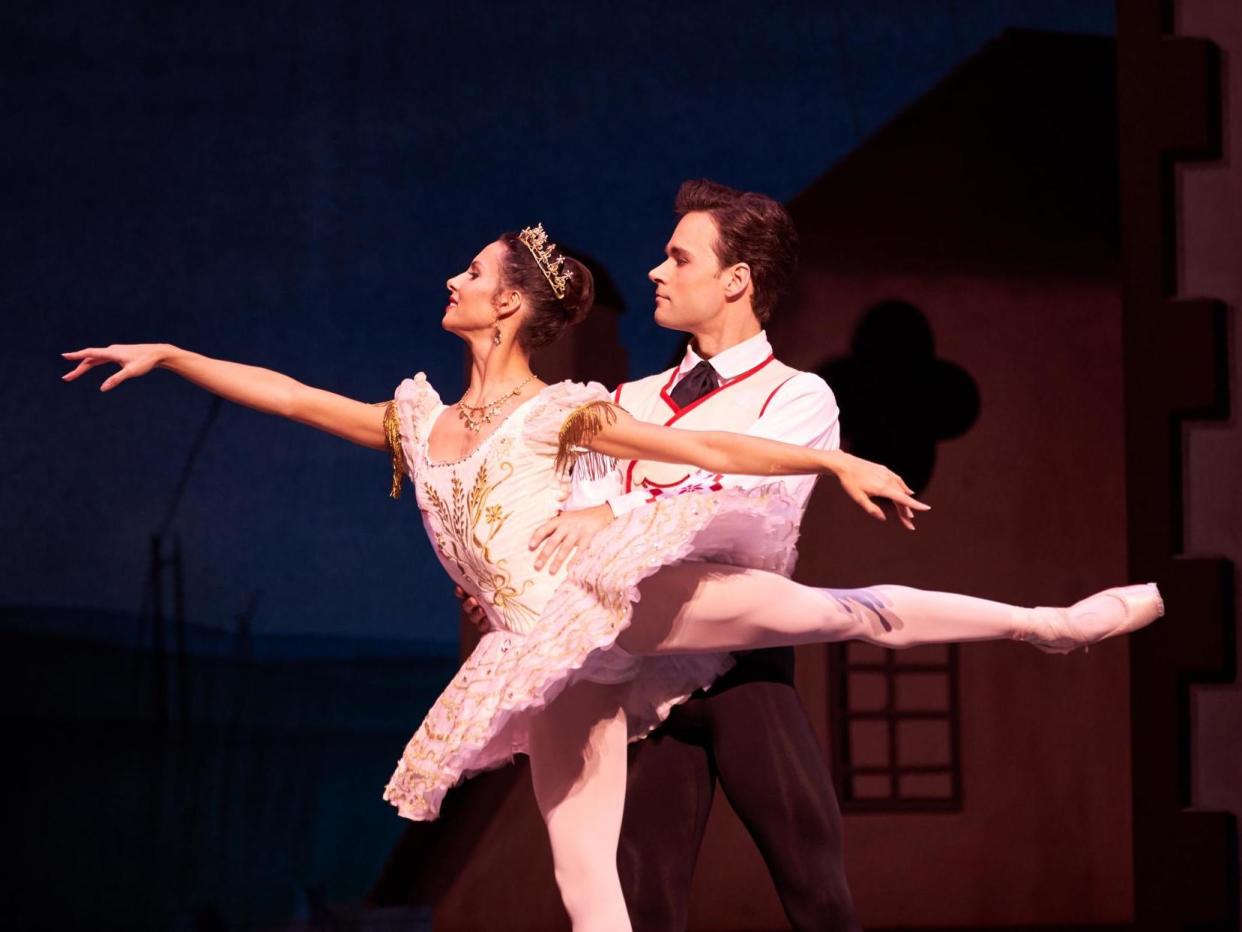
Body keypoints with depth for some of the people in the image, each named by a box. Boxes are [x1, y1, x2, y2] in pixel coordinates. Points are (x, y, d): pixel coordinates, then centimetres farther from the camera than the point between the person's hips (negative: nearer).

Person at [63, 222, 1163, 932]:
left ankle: (1049, 621, -13)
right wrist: (170, 356, 16)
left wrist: (837, 461, -9)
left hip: (614, 603, -4)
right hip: (553, 661, 4)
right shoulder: (421, 420, 18)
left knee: (820, 608, -20)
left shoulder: (560, 411, 3)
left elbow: (707, 450, -1)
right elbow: (294, 396, 19)